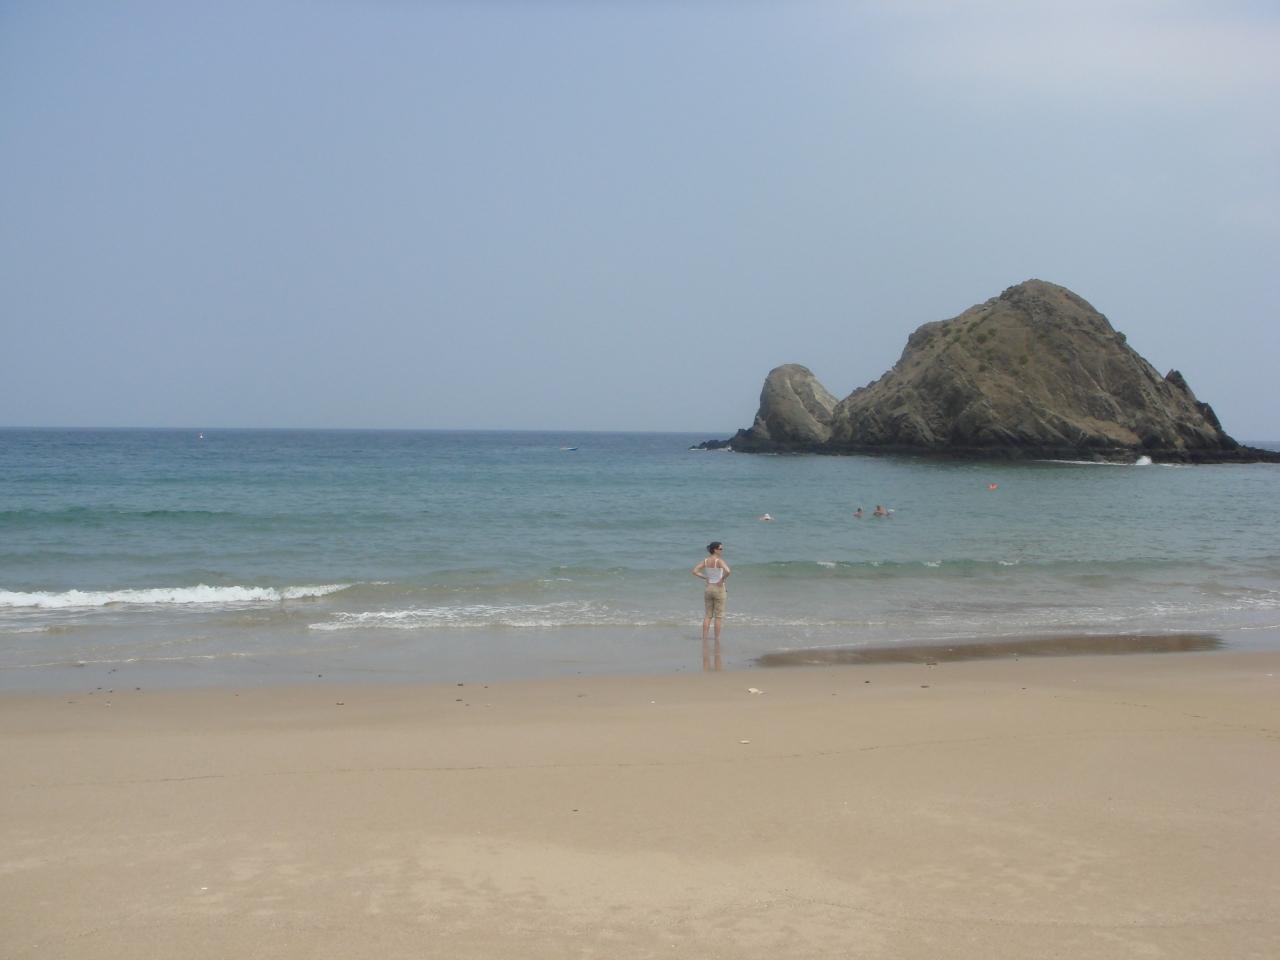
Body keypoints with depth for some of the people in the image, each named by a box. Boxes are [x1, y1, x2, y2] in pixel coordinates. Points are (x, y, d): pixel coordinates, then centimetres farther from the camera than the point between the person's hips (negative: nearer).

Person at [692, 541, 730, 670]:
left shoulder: (705, 560, 2)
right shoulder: (719, 560, -14)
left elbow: (695, 571, -2)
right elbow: (728, 571, -30)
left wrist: (706, 578, 4)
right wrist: (722, 579, -14)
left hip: (708, 588, 5)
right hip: (719, 588, -5)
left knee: (708, 615, 11)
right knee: (719, 616, 3)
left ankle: (705, 636, 8)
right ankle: (717, 639, 4)